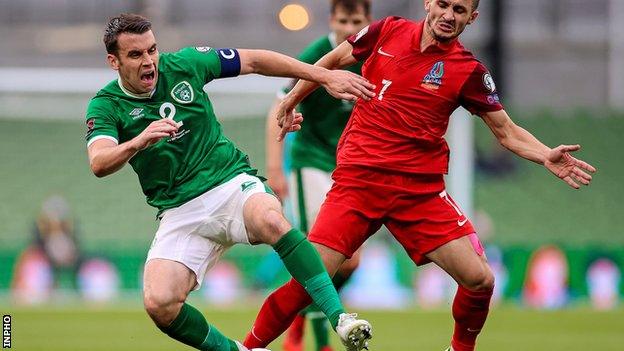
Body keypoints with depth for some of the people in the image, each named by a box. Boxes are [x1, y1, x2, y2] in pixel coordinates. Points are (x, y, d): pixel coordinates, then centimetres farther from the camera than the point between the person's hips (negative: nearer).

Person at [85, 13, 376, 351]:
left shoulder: (182, 65, 0)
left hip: (232, 183, 0)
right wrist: (139, 141, -42)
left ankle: (340, 319, -32)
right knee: (159, 304, -22)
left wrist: (324, 76, 9)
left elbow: (254, 61, 10)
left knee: (270, 219, -36)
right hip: (180, 212, 0)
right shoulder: (106, 105, -5)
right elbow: (99, 164, -22)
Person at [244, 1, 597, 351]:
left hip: (420, 189, 1)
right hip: (358, 177, -1)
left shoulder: (469, 71, -1)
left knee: (480, 280, -9)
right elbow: (332, 61, 18)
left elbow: (508, 132, 4)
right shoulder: (388, 32, 1)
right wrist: (291, 100, 22)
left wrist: (546, 156, -14)